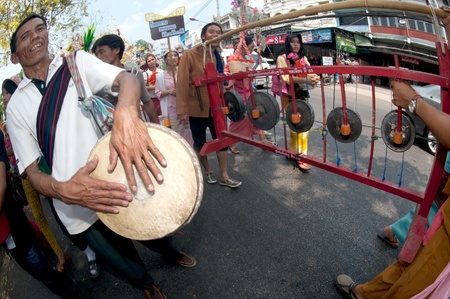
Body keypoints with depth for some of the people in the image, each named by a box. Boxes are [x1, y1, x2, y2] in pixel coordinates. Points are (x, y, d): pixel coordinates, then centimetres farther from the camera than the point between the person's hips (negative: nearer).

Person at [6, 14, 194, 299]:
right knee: (128, 265, 18)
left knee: (152, 232, 23)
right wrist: (63, 190, -28)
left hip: (113, 182, 0)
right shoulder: (16, 106, 0)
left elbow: (127, 78, -19)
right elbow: (32, 170, -4)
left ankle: (170, 252, 60)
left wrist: (126, 113, -44)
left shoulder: (76, 62, -2)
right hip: (78, 209, 1)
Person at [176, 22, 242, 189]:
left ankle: (224, 177, 14)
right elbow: (182, 83, -14)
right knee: (200, 142, 9)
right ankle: (208, 171, 31)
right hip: (197, 108, -4)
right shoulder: (189, 55, -10)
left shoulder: (218, 57, 8)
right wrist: (182, 109, -18)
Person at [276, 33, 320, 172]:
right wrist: (305, 79, -30)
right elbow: (286, 78, -18)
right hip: (289, 96, -5)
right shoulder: (282, 58, -4)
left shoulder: (303, 58, 13)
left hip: (302, 94, 5)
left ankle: (292, 152, 18)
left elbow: (309, 74, 3)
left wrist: (314, 78, -22)